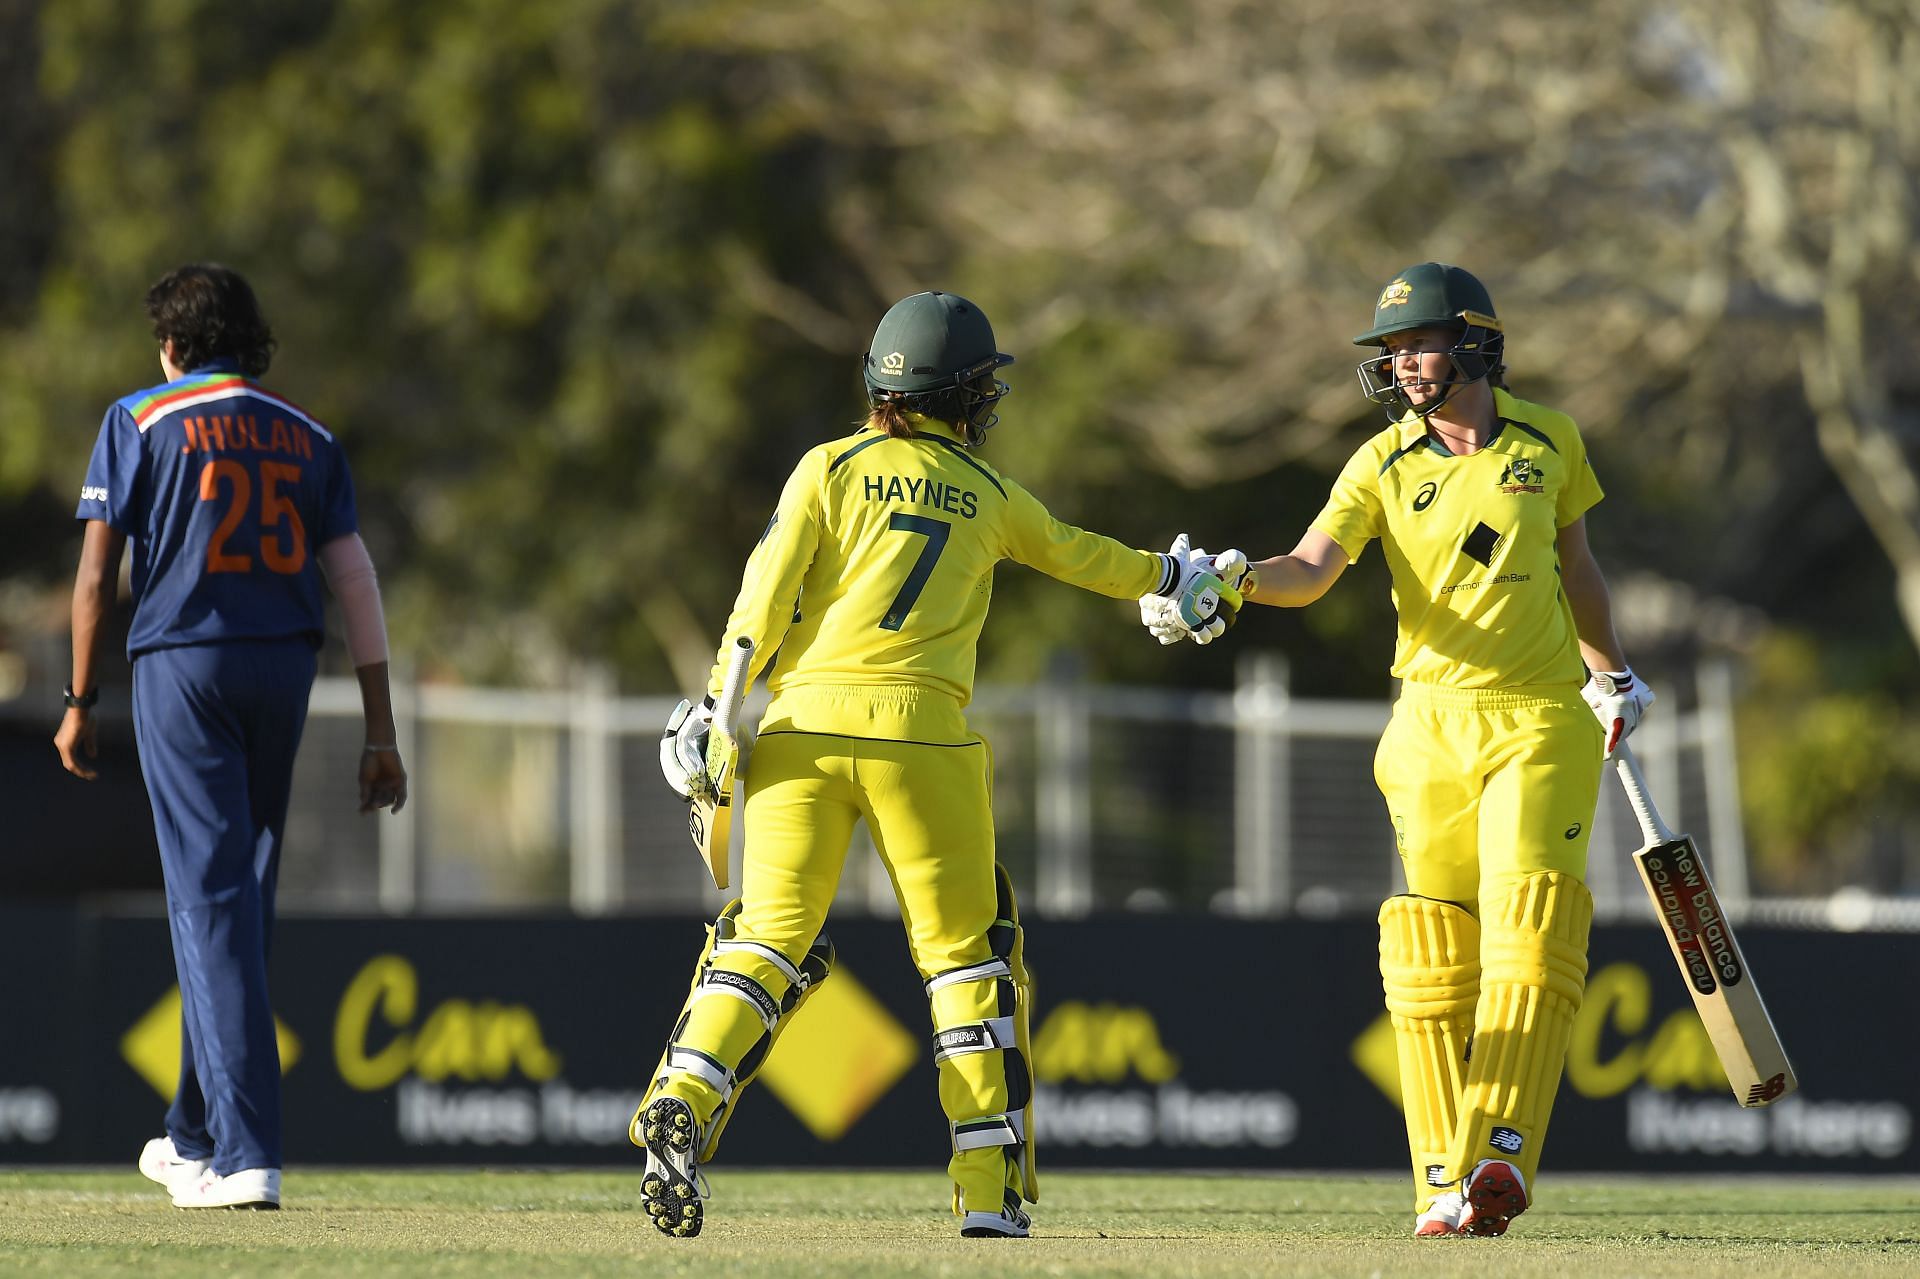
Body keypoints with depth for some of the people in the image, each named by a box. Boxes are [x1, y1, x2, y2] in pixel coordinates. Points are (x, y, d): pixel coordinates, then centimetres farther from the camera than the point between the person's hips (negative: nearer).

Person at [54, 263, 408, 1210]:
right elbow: (356, 582, 7)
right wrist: (380, 733, 6)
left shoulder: (141, 422, 3)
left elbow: (97, 573, -2)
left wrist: (80, 700, 5)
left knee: (210, 896, -7)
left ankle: (244, 1155, -17)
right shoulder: (305, 437, 14)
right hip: (284, 668, 4)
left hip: (182, 666, -4)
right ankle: (197, 1135, 28)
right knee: (244, 895, 16)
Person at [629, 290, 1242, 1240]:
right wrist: (1174, 582, 49)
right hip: (918, 732, -1)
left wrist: (718, 708, -2)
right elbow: (1079, 557, 32)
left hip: (801, 726, 1)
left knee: (767, 938, 1)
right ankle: (991, 1190, 3)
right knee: (967, 954, 8)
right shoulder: (991, 498, 15)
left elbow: (767, 595, -1)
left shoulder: (829, 468, 10)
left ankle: (682, 1105, -24)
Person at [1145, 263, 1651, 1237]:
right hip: (1433, 725, 1)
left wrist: (1611, 675, 29)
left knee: (1527, 941, -16)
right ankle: (1447, 1187, 1)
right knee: (1433, 957, -2)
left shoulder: (1548, 443, 4)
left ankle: (1499, 1153, -24)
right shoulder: (1385, 464, 1)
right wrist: (1229, 580, -33)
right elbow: (1310, 570, -13)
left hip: (1541, 723, -1)